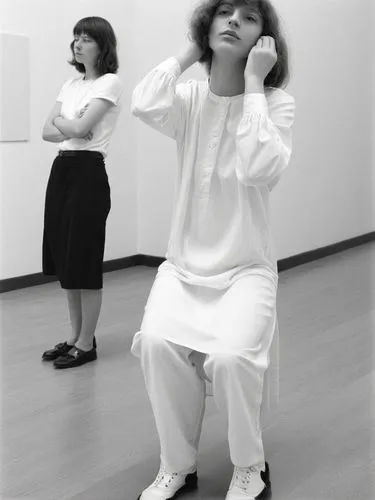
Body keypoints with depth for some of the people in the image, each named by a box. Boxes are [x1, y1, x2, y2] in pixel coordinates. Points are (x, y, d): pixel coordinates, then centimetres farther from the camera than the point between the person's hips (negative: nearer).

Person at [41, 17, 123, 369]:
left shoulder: (110, 83, -6)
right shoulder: (71, 84, 17)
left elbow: (80, 127, -16)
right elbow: (47, 132, 10)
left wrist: (60, 119, 3)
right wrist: (71, 129, -9)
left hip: (88, 172, -8)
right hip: (60, 171, 8)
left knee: (84, 259, -3)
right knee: (63, 256, 10)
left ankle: (86, 343, 8)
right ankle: (74, 336, 22)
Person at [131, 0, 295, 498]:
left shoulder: (277, 103, -6)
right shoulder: (190, 98, 2)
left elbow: (258, 168, -24)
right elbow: (144, 105, -21)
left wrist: (253, 82, -17)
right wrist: (190, 51, -8)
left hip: (246, 266, -2)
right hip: (184, 263, 3)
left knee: (229, 357, -29)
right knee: (157, 343, -26)